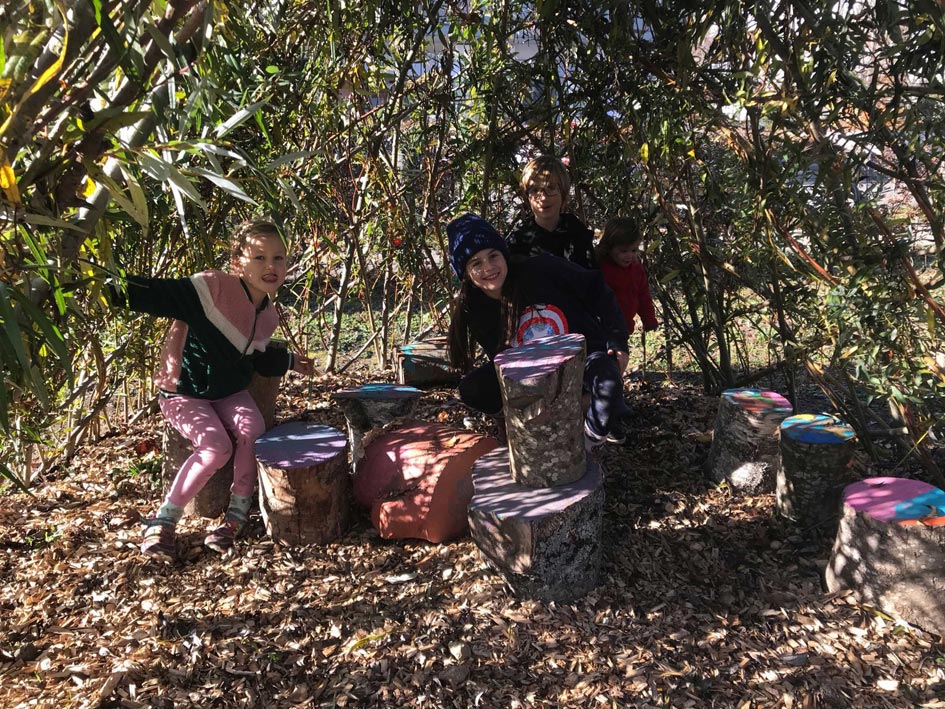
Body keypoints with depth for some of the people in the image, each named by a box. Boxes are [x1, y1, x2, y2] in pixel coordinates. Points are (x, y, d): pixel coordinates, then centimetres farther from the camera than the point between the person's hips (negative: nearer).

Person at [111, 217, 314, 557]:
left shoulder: (268, 315, 1)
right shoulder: (214, 287, -21)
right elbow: (160, 295, -31)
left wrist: (290, 361, 26)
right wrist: (114, 288, -45)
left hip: (229, 392, 6)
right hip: (184, 392, -5)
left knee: (252, 430, -23)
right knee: (217, 447, -25)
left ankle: (236, 516, -6)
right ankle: (163, 521, -5)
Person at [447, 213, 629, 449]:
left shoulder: (541, 270, -12)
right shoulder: (476, 313, -1)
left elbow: (596, 289, -3)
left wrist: (616, 341, -8)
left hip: (586, 353, -3)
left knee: (608, 385, -39)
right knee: (471, 389, -19)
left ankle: (588, 441, -8)